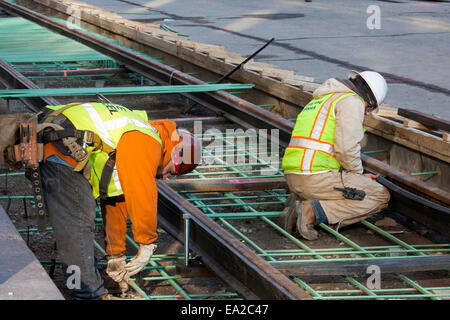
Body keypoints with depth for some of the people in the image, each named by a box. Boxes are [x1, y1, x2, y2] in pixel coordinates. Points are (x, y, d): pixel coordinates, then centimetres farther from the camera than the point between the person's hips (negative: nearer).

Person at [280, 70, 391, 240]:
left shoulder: (321, 100, 27)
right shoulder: (352, 101, -3)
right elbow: (346, 148, -16)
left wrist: (359, 175, 26)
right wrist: (358, 175, 4)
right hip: (319, 177, -9)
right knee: (381, 197, 1)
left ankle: (300, 200, 6)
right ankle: (312, 212, -12)